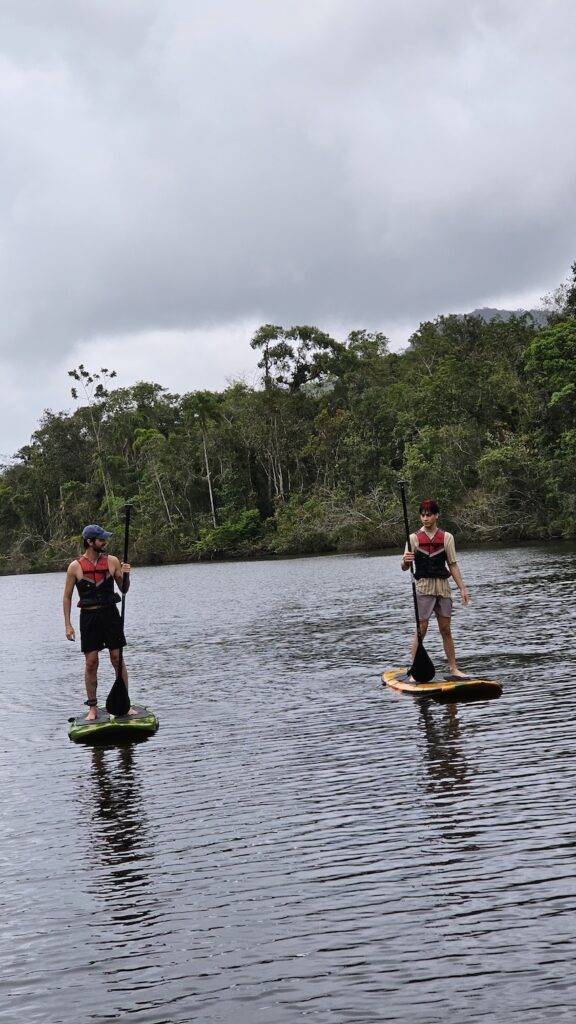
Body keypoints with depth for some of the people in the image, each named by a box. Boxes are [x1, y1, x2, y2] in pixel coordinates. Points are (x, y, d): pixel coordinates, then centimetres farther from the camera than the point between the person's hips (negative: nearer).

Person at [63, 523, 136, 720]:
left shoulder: (112, 561, 2)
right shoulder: (75, 567, -3)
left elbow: (124, 590, 9)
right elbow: (67, 597, 4)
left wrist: (125, 575, -10)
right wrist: (68, 625, 0)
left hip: (110, 614, 1)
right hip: (88, 616, -1)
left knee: (117, 658, 1)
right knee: (91, 662, 0)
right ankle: (92, 707, 10)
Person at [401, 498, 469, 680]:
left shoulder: (446, 537, 6)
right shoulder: (414, 538, 0)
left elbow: (453, 565, 8)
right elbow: (404, 567, -4)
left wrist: (462, 589, 4)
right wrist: (406, 561, -28)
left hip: (443, 586, 2)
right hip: (423, 587, -2)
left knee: (446, 630, 8)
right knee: (421, 629, -4)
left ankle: (453, 668, 15)